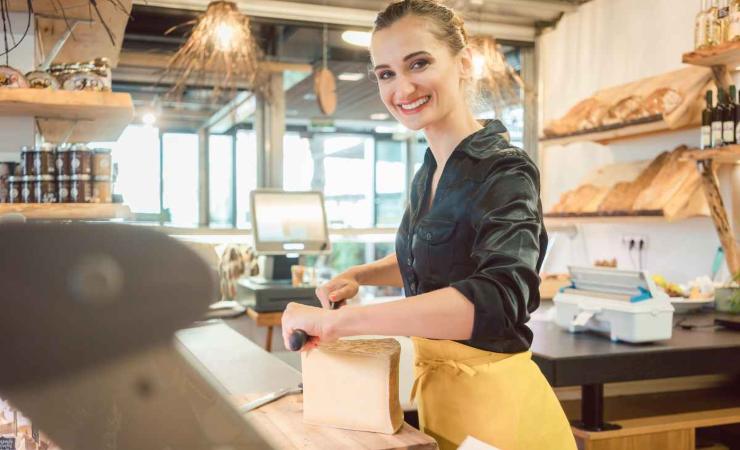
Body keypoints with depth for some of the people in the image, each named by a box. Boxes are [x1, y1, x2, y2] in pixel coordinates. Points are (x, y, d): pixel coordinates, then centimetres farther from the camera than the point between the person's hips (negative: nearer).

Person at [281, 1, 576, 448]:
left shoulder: (504, 171, -19)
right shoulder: (427, 175, 4)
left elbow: (498, 297, -36)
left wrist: (338, 319, -36)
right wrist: (358, 276, 5)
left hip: (490, 398, -7)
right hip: (437, 390, 7)